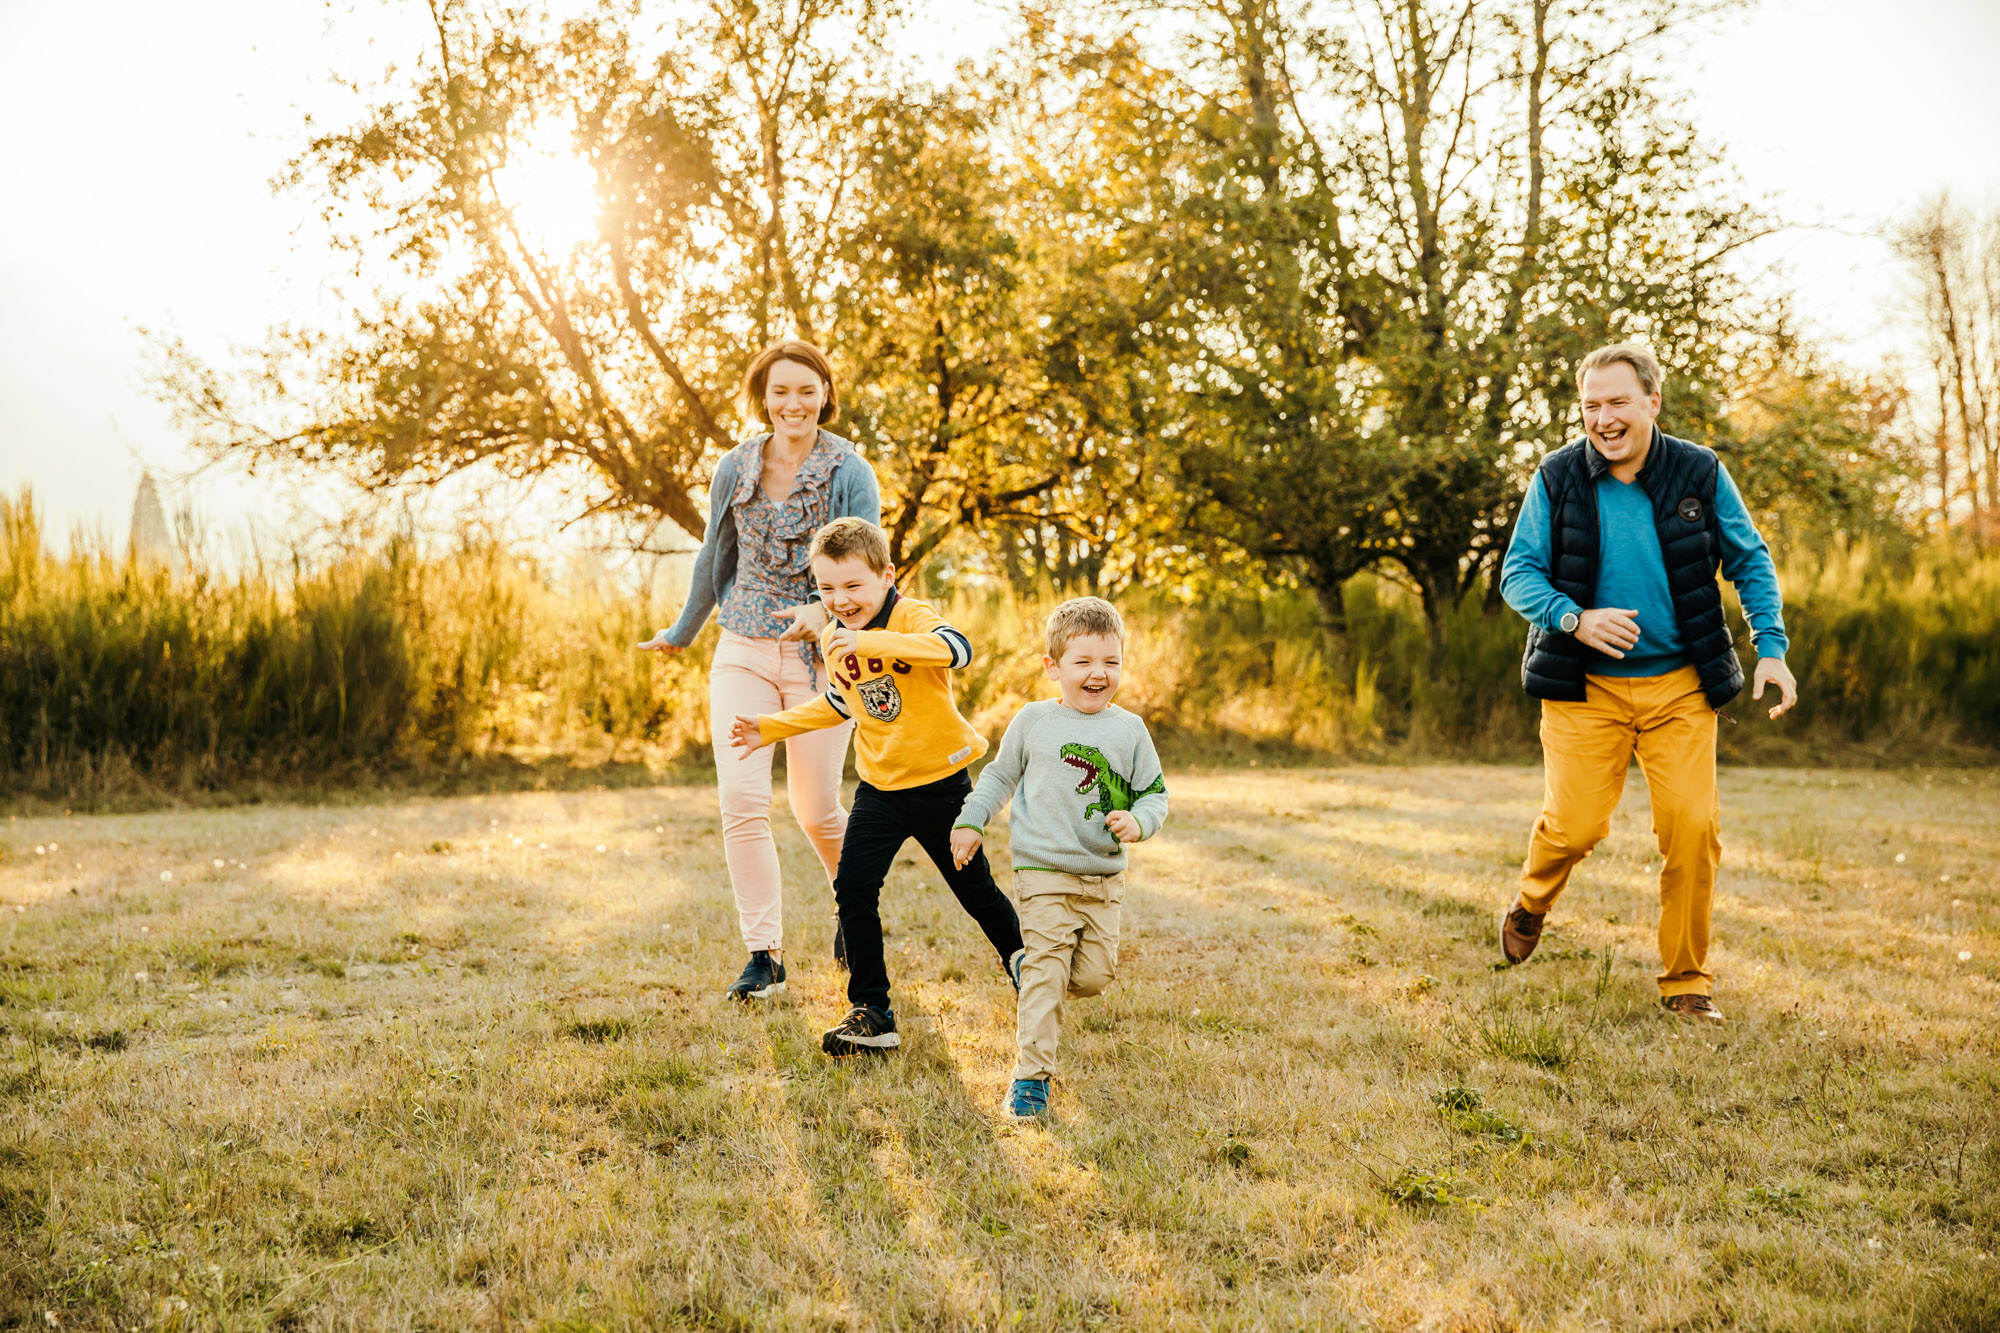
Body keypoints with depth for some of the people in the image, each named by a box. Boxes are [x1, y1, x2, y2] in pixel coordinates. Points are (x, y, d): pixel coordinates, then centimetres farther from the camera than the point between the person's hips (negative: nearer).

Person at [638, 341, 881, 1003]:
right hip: (743, 650, 3)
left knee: (816, 809, 4)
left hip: (820, 652, -3)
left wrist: (821, 611, -35)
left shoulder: (850, 474, -7)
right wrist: (681, 632, 28)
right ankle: (764, 955, -1)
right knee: (742, 800, -10)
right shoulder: (735, 468, 4)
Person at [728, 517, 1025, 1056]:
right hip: (878, 788, 5)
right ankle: (871, 1014, -1)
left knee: (974, 887, 11)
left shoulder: (913, 618, -20)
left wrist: (871, 641, -52)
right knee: (853, 888, -10)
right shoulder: (833, 639, 1)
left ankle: (1017, 957, 43)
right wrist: (772, 727, 17)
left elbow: (957, 650, -44)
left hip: (940, 783, -5)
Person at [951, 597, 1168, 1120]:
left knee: (1095, 975, 3)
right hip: (1044, 872, -3)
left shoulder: (1129, 729, 4)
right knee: (1045, 970, -9)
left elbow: (1155, 792, 9)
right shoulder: (1033, 721, 1)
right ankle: (1032, 1075, -1)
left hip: (1105, 879, 3)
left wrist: (1139, 820, -12)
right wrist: (970, 822, 9)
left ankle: (1032, 973, 35)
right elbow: (1000, 776, 15)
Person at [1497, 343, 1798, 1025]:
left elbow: (1750, 562, 9)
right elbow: (1517, 571, -1)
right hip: (1585, 686, -1)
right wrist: (1574, 619, -20)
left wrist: (1771, 645, -4)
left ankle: (1686, 982, 11)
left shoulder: (1700, 474, -1)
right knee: (1575, 823, -10)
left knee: (1693, 827, -7)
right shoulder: (1557, 479, -3)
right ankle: (1532, 903, 26)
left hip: (1679, 684, 1)